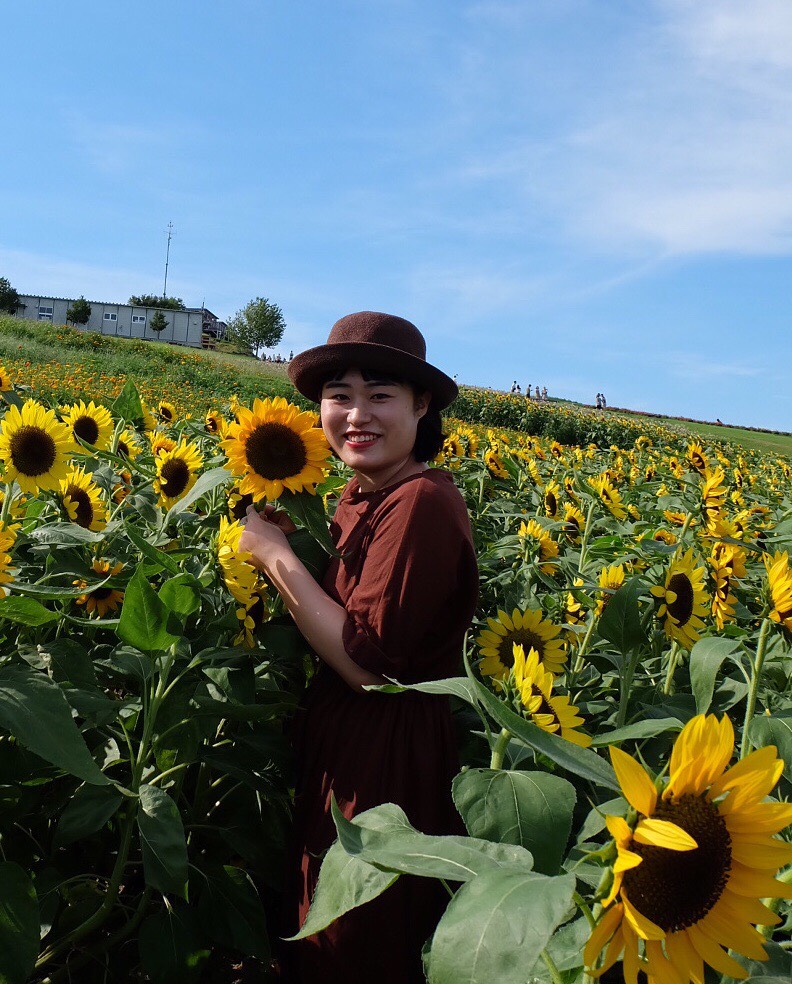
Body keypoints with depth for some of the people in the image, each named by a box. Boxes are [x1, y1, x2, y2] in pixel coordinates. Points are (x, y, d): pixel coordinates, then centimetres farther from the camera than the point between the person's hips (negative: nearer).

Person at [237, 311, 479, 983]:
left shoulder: (421, 503, -24)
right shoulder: (361, 498, 4)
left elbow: (369, 665, -26)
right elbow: (332, 617, 5)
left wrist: (276, 554, -20)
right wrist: (283, 539, -5)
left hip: (386, 764, -8)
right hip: (339, 747, 9)